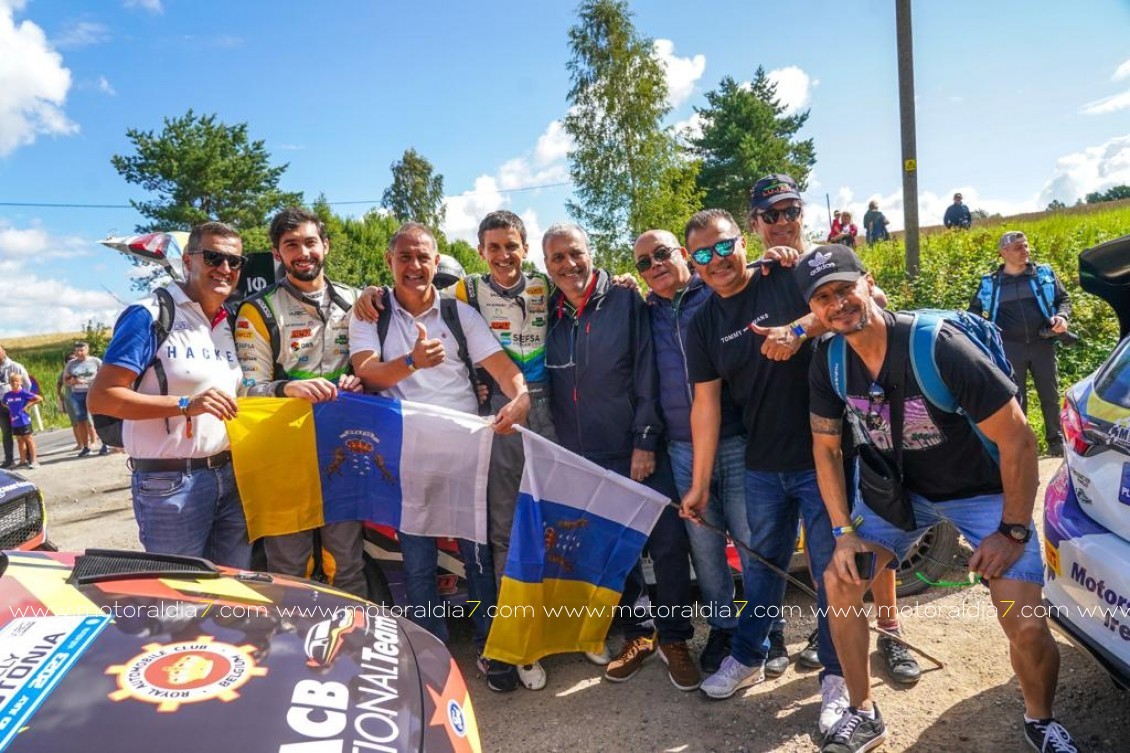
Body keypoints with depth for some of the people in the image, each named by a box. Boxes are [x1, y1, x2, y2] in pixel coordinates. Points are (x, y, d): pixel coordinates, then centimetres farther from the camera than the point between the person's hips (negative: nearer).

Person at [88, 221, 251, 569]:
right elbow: (100, 397, -16)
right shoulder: (150, 316, -10)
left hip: (230, 475, 7)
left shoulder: (230, 324, 13)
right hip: (171, 483, -7)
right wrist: (185, 405, -23)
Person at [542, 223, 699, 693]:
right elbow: (547, 387, 12)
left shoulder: (625, 302, -3)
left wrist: (645, 441, -11)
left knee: (668, 544, 0)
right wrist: (560, 453, 4)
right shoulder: (548, 316, 6)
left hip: (639, 452, -3)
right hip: (584, 460, 3)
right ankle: (637, 635, 30)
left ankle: (674, 638, 19)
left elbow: (647, 375, -7)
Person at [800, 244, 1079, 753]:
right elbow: (825, 447, -2)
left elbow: (1018, 439, -22)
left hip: (982, 490, -4)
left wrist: (1013, 531, -17)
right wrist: (843, 531, -7)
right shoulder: (829, 361, -14)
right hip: (900, 487, 4)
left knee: (1026, 624, -14)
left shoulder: (937, 347, -29)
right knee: (839, 581, -7)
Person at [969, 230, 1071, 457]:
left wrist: (1062, 316, -9)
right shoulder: (989, 283, 5)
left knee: (1050, 395, 9)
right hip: (1010, 347, -1)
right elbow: (974, 312, 15)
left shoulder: (1044, 273, 6)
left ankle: (1055, 441, 26)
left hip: (1042, 343, 1)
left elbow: (1064, 298, 12)